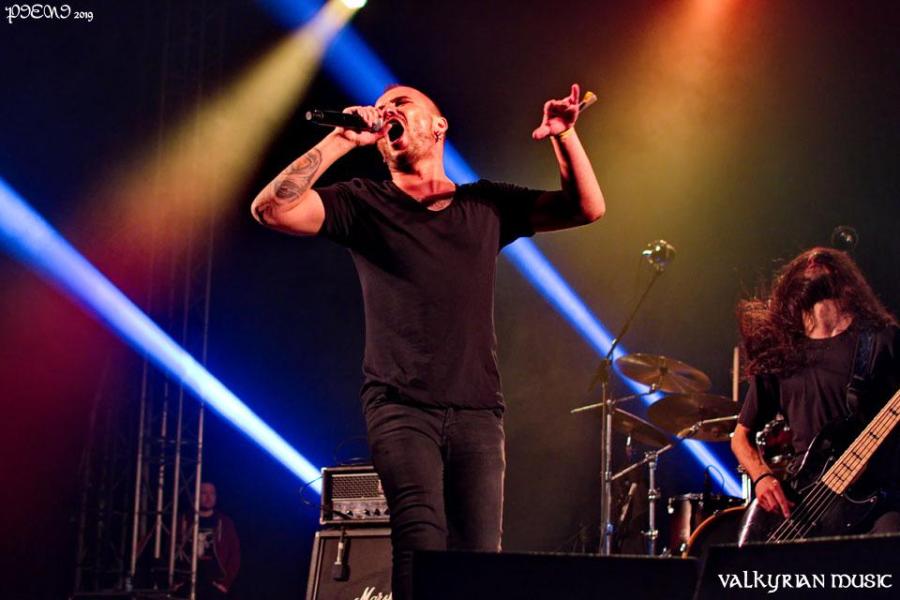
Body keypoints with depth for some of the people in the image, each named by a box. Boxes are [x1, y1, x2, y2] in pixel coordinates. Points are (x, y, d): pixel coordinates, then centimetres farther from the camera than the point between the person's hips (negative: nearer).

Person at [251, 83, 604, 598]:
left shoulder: (487, 206, 16)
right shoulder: (364, 204, 9)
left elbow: (588, 208, 13)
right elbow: (271, 209, -5)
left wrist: (565, 137, -2)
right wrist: (341, 140, -8)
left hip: (477, 413, 3)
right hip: (402, 409, -2)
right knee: (422, 544, -23)